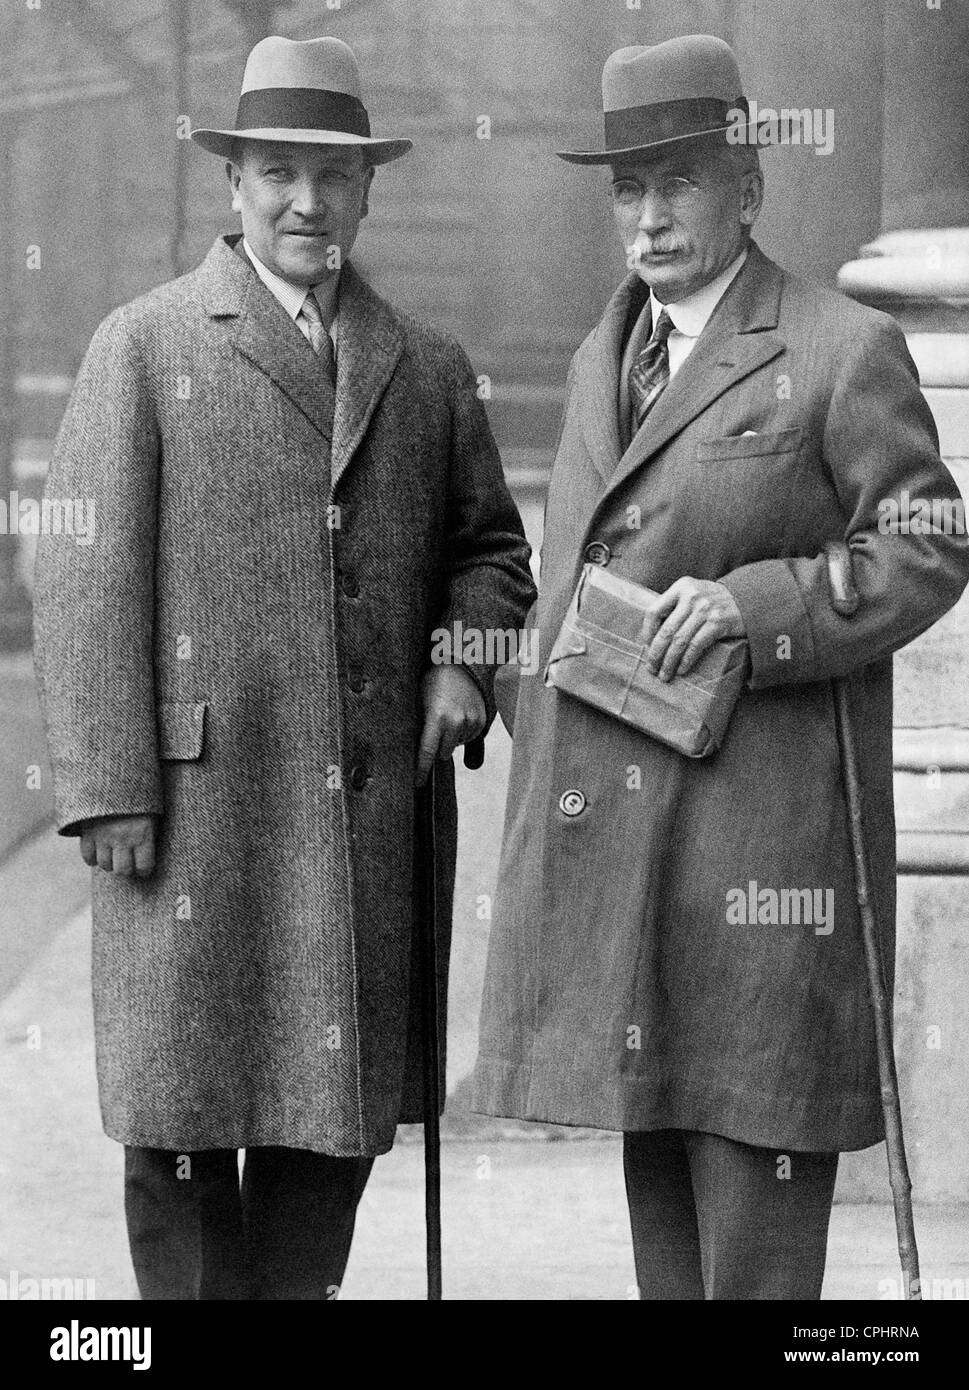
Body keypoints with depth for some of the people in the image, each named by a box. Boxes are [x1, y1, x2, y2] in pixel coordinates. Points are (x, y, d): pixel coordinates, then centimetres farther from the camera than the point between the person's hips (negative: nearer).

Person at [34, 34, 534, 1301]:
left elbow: (488, 544, 24)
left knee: (341, 1108, 7)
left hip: (373, 811, 4)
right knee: (184, 1111, 0)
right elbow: (86, 579, -3)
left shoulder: (430, 371, 13)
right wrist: (110, 794, -11)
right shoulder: (145, 348, 2)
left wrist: (467, 660, 2)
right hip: (195, 806, -3)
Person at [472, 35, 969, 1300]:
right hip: (610, 819, 7)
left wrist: (756, 603, -19)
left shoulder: (846, 354, -5)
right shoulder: (604, 357, 16)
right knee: (652, 1130, 11)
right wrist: (540, 756, 18)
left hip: (763, 807, -7)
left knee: (753, 1131, -5)